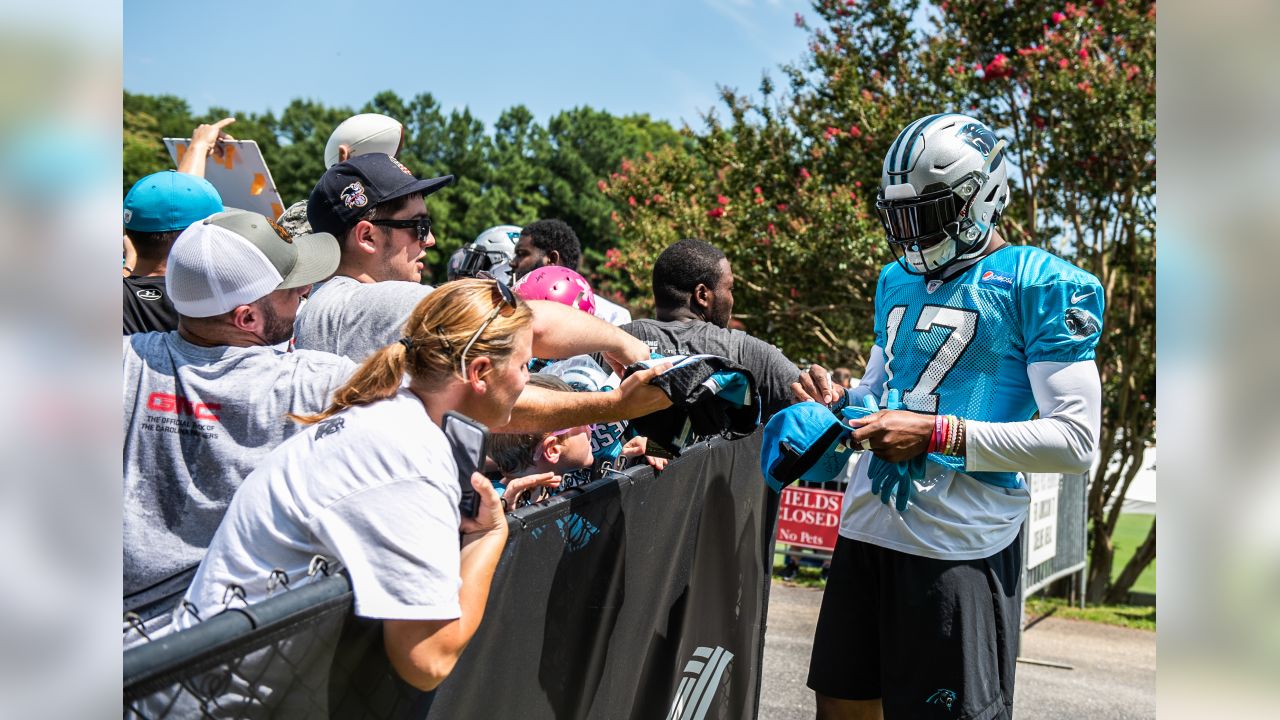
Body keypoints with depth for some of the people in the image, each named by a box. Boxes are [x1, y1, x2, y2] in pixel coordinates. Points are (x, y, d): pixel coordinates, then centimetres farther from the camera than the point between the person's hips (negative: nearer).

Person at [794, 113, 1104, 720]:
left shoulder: (1038, 283, -8)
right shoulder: (897, 280, 15)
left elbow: (1076, 440, -15)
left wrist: (938, 433, -19)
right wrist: (840, 403, 4)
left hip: (958, 548, -7)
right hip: (864, 530, 7)